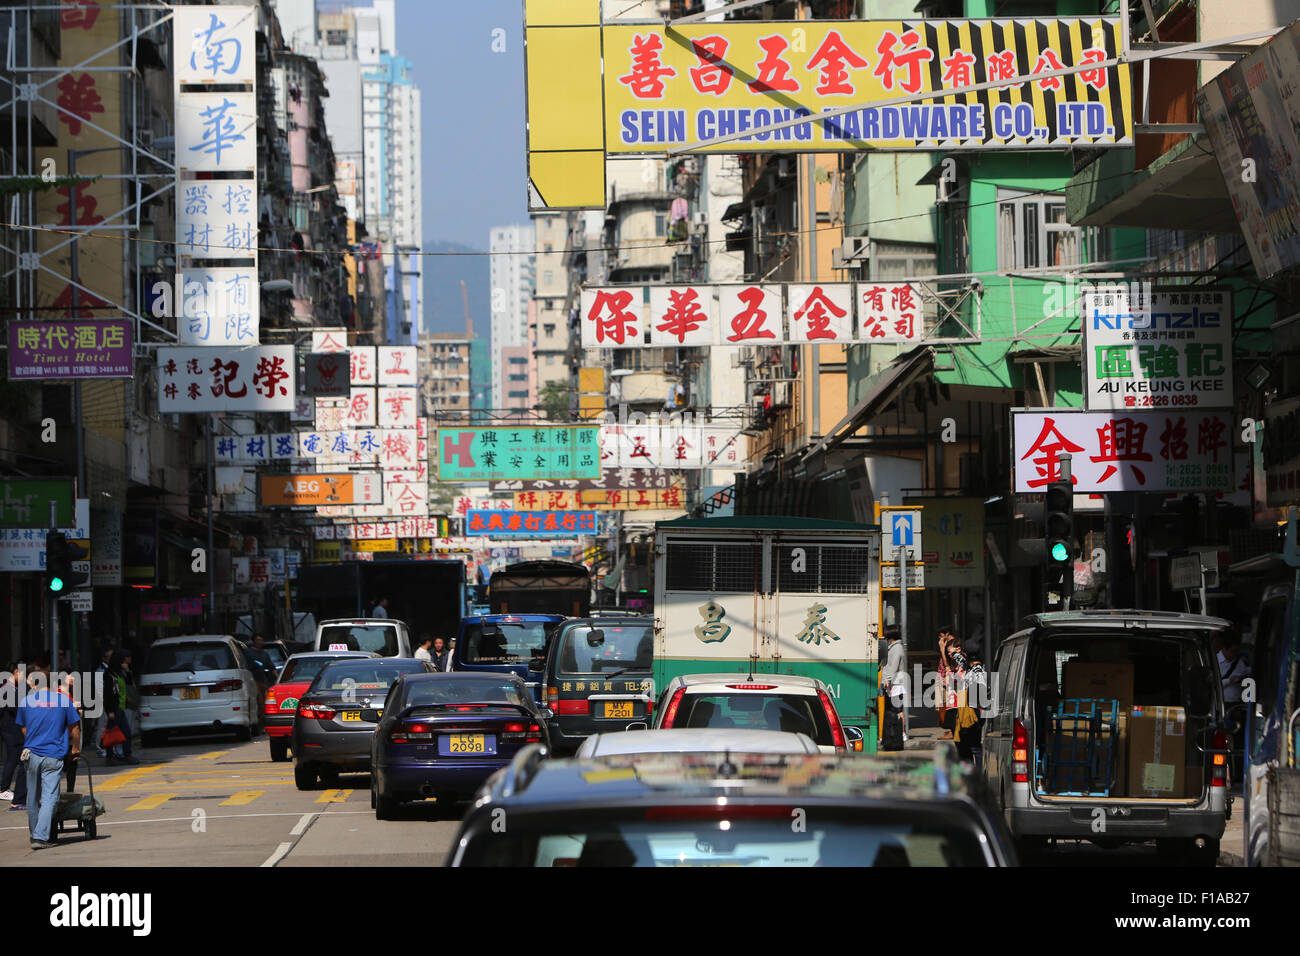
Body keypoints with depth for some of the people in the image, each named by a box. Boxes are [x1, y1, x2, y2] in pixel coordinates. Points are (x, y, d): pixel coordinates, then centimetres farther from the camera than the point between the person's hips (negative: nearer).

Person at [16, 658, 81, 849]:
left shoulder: (26, 701, 4)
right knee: (49, 798, -5)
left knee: (33, 799, 15)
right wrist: (75, 749, 19)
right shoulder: (63, 699, 0)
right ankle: (41, 837, -15)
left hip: (32, 754, 2)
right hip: (54, 756, -2)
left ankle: (35, 836, 24)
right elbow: (74, 729, 4)